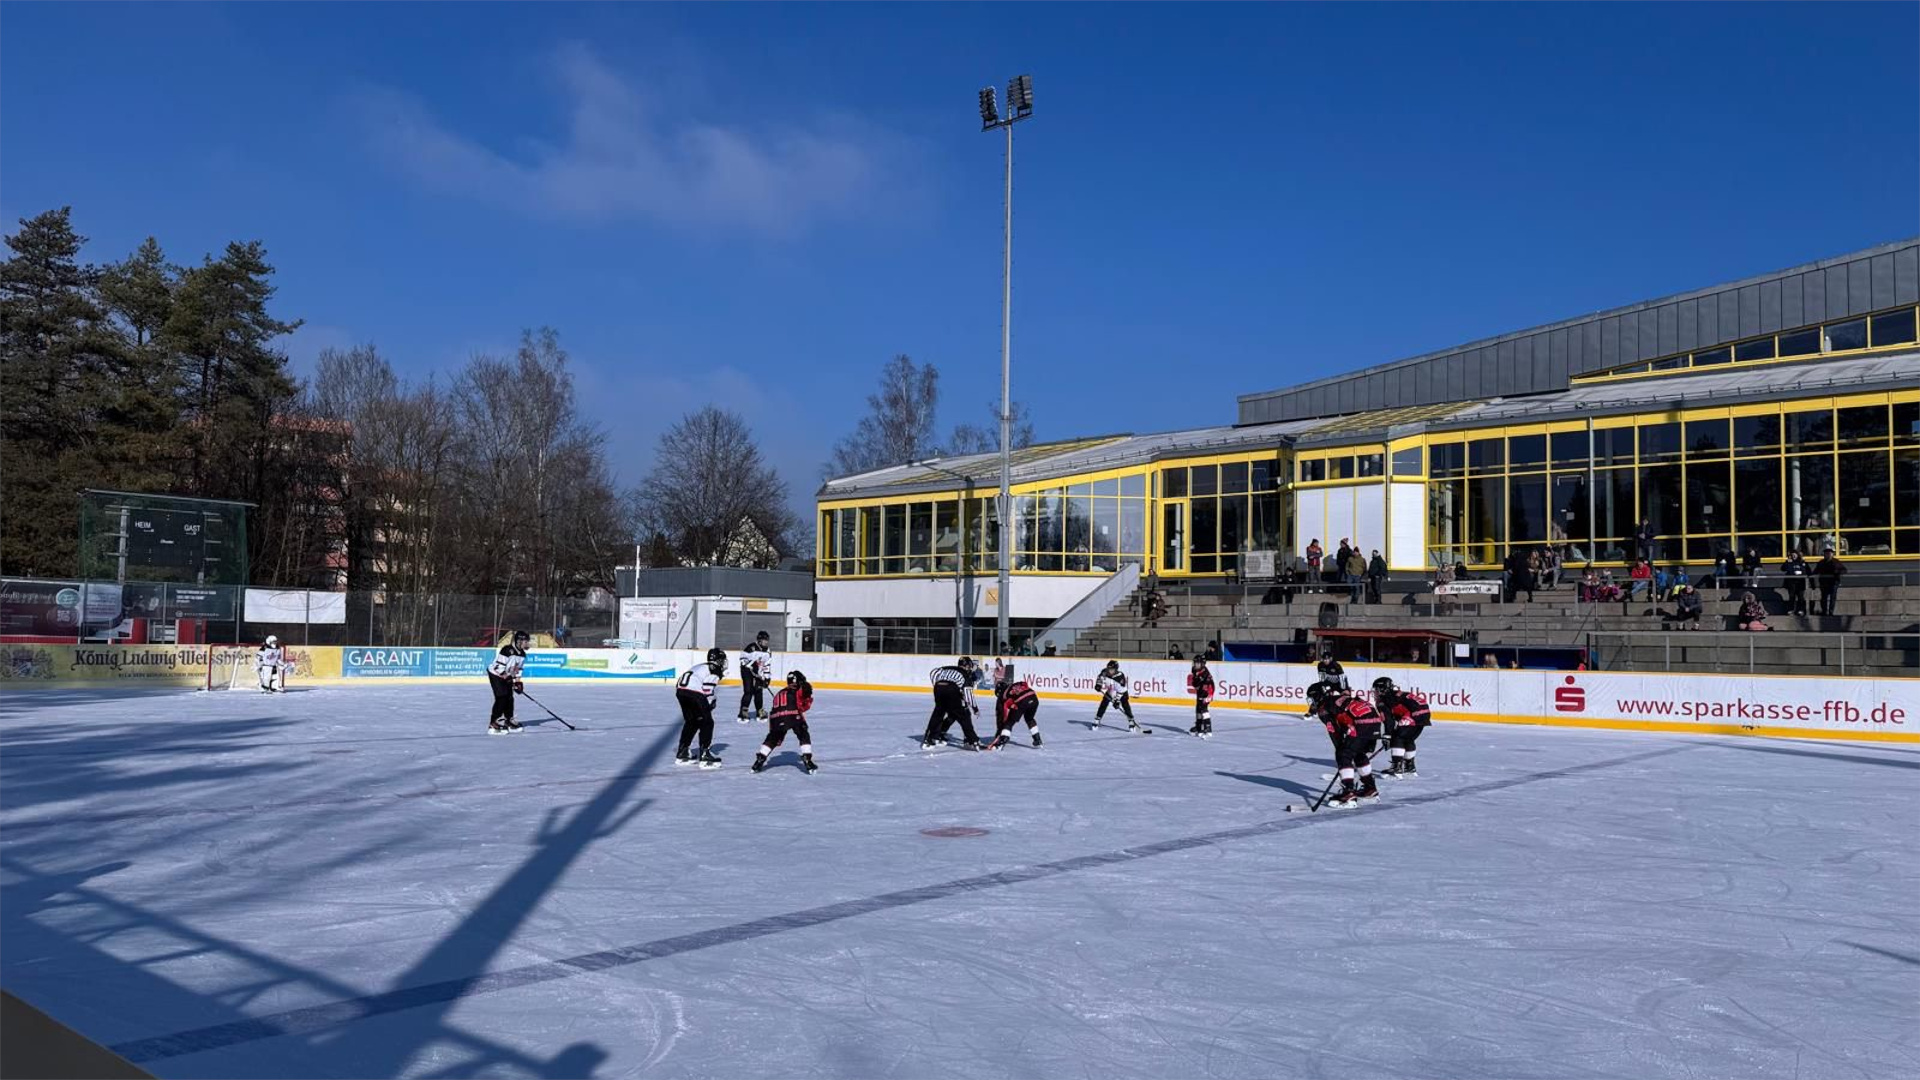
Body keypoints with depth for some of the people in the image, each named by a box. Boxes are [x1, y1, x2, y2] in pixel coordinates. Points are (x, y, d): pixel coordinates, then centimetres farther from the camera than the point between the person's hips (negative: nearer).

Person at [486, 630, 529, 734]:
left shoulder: (522, 654, 2)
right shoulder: (507, 650, -26)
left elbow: (519, 668, 11)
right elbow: (498, 665, -27)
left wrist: (517, 681, 5)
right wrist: (505, 676, -23)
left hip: (507, 676, 9)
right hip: (496, 674, -9)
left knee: (509, 698, 9)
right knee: (501, 698, -16)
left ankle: (508, 721, 21)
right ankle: (493, 725, -16)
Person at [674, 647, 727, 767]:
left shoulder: (702, 667, 30)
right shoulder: (715, 670, 3)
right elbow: (707, 690, -9)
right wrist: (708, 705, 1)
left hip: (680, 691, 9)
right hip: (694, 694, -9)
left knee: (691, 722, 24)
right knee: (707, 723, 1)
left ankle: (682, 753, 30)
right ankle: (704, 755, -4)